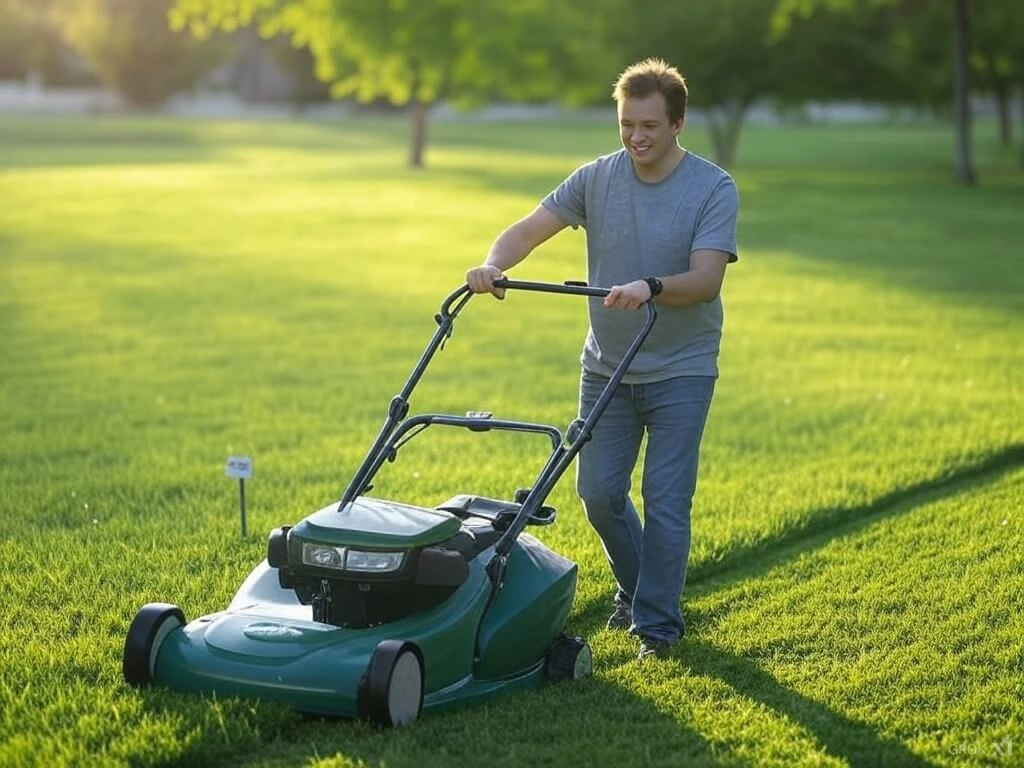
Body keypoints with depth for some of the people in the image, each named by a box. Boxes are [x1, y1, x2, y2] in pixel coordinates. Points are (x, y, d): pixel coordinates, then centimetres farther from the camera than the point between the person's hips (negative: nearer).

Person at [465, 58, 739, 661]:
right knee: (599, 491, 7)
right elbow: (529, 230, -5)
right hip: (606, 368, 4)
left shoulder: (714, 189, -12)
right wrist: (493, 265, -26)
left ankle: (657, 623, 8)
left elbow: (707, 278, -22)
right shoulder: (596, 179, -1)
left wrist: (650, 287, -40)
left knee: (666, 501, -5)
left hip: (681, 372, -4)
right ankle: (638, 587, 32)